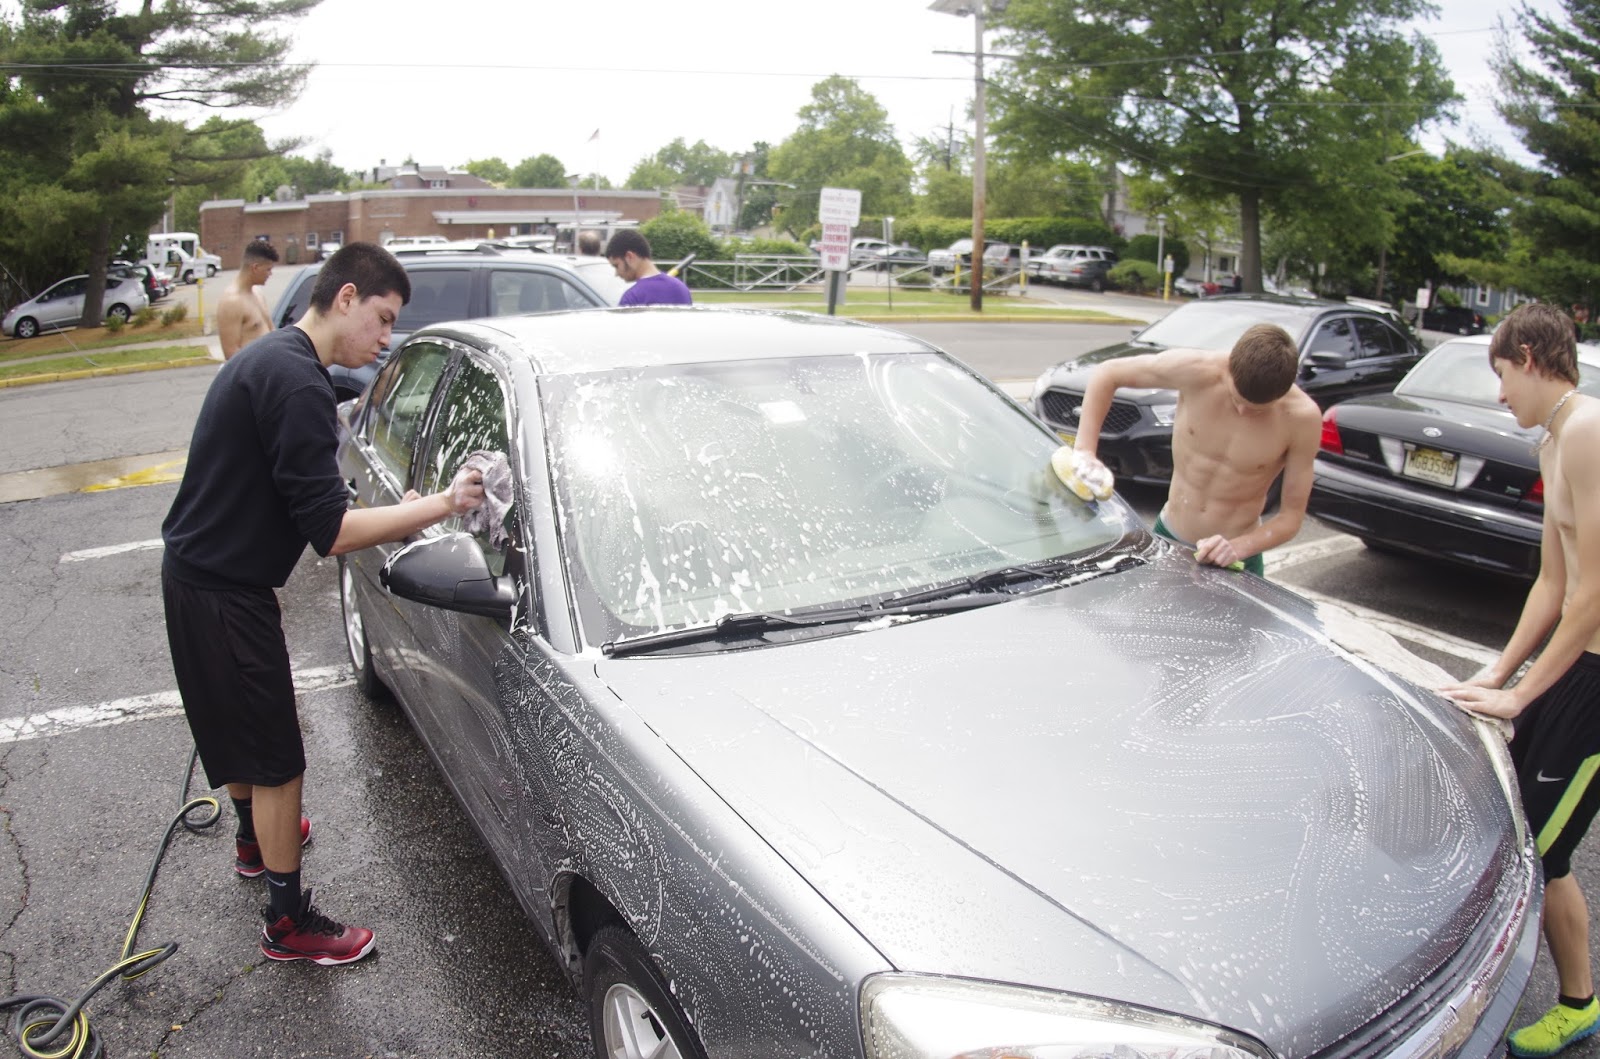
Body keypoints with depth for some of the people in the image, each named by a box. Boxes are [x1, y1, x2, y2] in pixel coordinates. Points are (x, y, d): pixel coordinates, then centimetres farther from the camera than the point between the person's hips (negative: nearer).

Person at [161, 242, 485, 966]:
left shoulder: (269, 358, 10)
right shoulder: (298, 382, -24)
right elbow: (329, 532, -27)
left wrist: (394, 520, 5)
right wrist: (438, 505, -21)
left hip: (197, 573, 11)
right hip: (224, 594, -11)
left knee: (239, 728, 29)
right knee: (278, 761, 2)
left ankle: (256, 840, 52)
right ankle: (288, 925, 16)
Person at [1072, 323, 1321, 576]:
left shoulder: (1302, 418, -20)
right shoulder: (1198, 370, -22)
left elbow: (1291, 516, -12)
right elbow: (1107, 373, -9)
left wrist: (1237, 548, -29)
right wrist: (1084, 449, -17)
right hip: (1167, 537, 1)